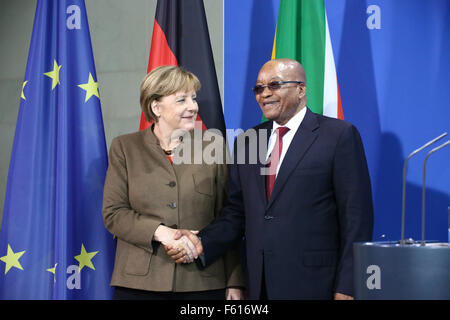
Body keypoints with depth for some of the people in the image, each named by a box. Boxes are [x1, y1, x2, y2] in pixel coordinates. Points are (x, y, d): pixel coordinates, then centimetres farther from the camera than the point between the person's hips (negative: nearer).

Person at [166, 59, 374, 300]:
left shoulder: (339, 135, -4)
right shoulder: (246, 142, 12)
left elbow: (356, 216, -7)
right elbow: (236, 212, 13)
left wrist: (347, 288, -11)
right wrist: (202, 244, -5)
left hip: (314, 285, -4)